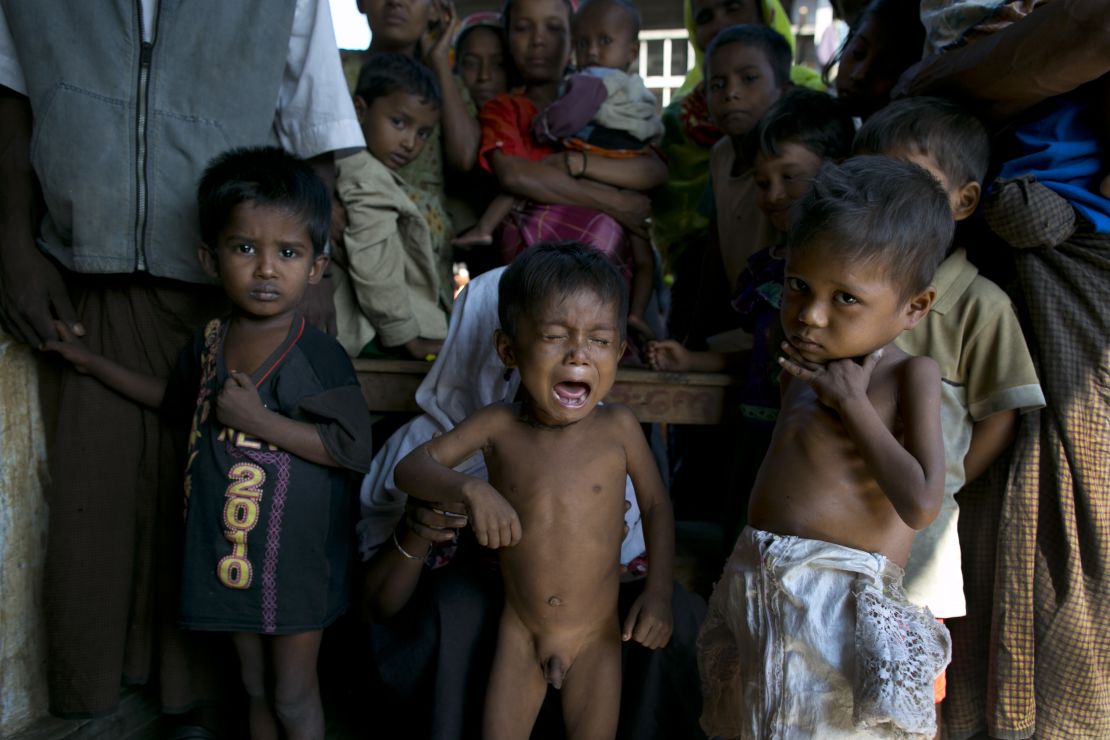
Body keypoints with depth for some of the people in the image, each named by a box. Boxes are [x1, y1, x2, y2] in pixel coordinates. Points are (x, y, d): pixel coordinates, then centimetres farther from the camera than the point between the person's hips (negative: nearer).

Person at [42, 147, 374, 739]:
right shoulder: (209, 344, 3)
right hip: (228, 549, 6)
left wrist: (260, 420, -26)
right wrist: (93, 363, 25)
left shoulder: (317, 357, -18)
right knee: (255, 686, 21)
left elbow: (353, 446, -23)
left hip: (296, 556, -6)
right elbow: (178, 398, 24)